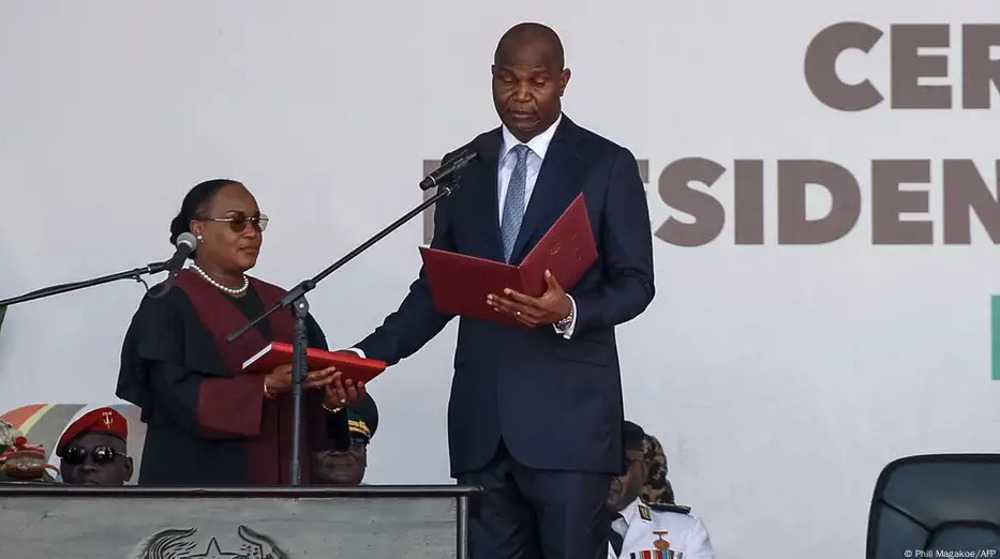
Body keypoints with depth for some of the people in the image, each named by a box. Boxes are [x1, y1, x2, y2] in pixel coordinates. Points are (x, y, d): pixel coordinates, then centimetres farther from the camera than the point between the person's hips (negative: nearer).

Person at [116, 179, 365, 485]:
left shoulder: (281, 304, 18)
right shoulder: (170, 305, -1)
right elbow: (179, 396, -14)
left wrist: (331, 400, -10)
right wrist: (266, 386, -24)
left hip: (280, 479, 6)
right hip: (203, 482, -6)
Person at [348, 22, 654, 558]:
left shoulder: (607, 165, 1)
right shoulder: (463, 168, 13)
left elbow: (634, 283, -1)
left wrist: (569, 311, -21)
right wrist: (371, 352, 3)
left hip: (568, 414, -4)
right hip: (482, 417, 4)